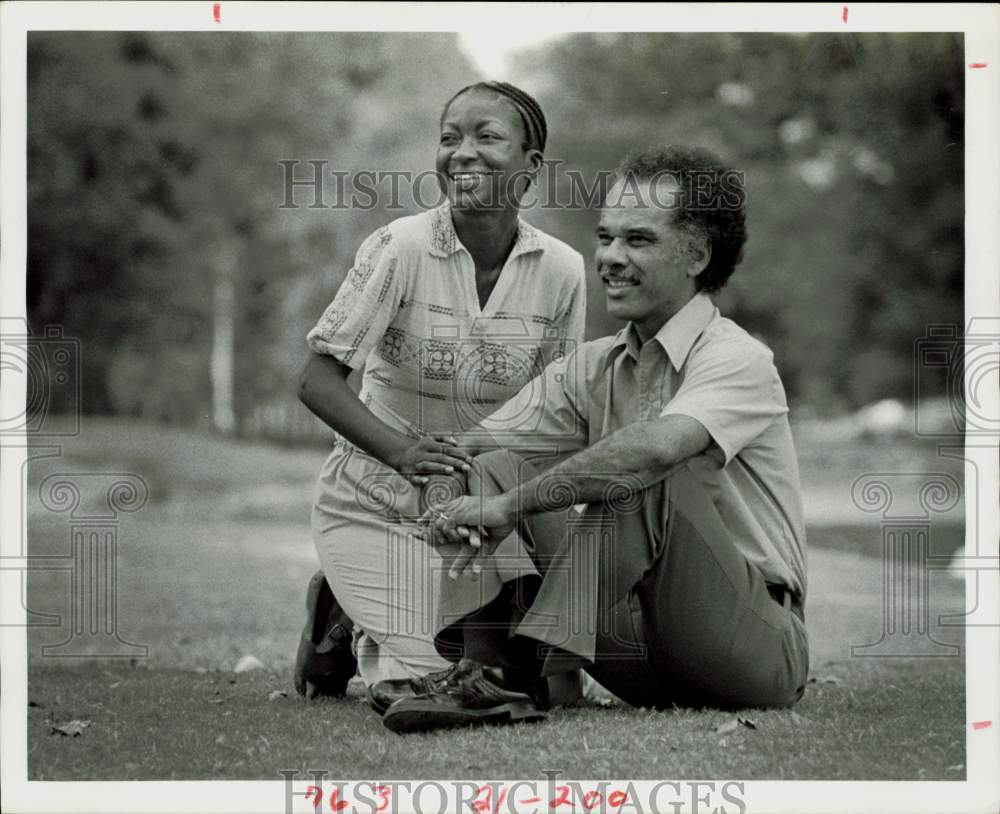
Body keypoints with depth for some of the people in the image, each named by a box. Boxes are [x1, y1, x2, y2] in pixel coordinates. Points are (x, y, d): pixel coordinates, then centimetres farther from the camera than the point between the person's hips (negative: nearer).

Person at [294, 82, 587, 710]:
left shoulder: (561, 271, -9)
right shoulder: (400, 248, -18)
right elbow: (319, 381, -18)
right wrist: (402, 451, -33)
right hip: (378, 506, -4)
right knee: (422, 685, -14)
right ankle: (342, 621, 20)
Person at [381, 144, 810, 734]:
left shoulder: (739, 360, -13)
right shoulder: (593, 368, 9)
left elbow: (656, 447, -34)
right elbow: (464, 453, 2)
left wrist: (507, 507, -31)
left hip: (760, 650, -6)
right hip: (645, 664, 6)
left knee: (648, 471, -29)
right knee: (500, 468, -5)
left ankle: (528, 658, -32)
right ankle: (489, 675, -25)